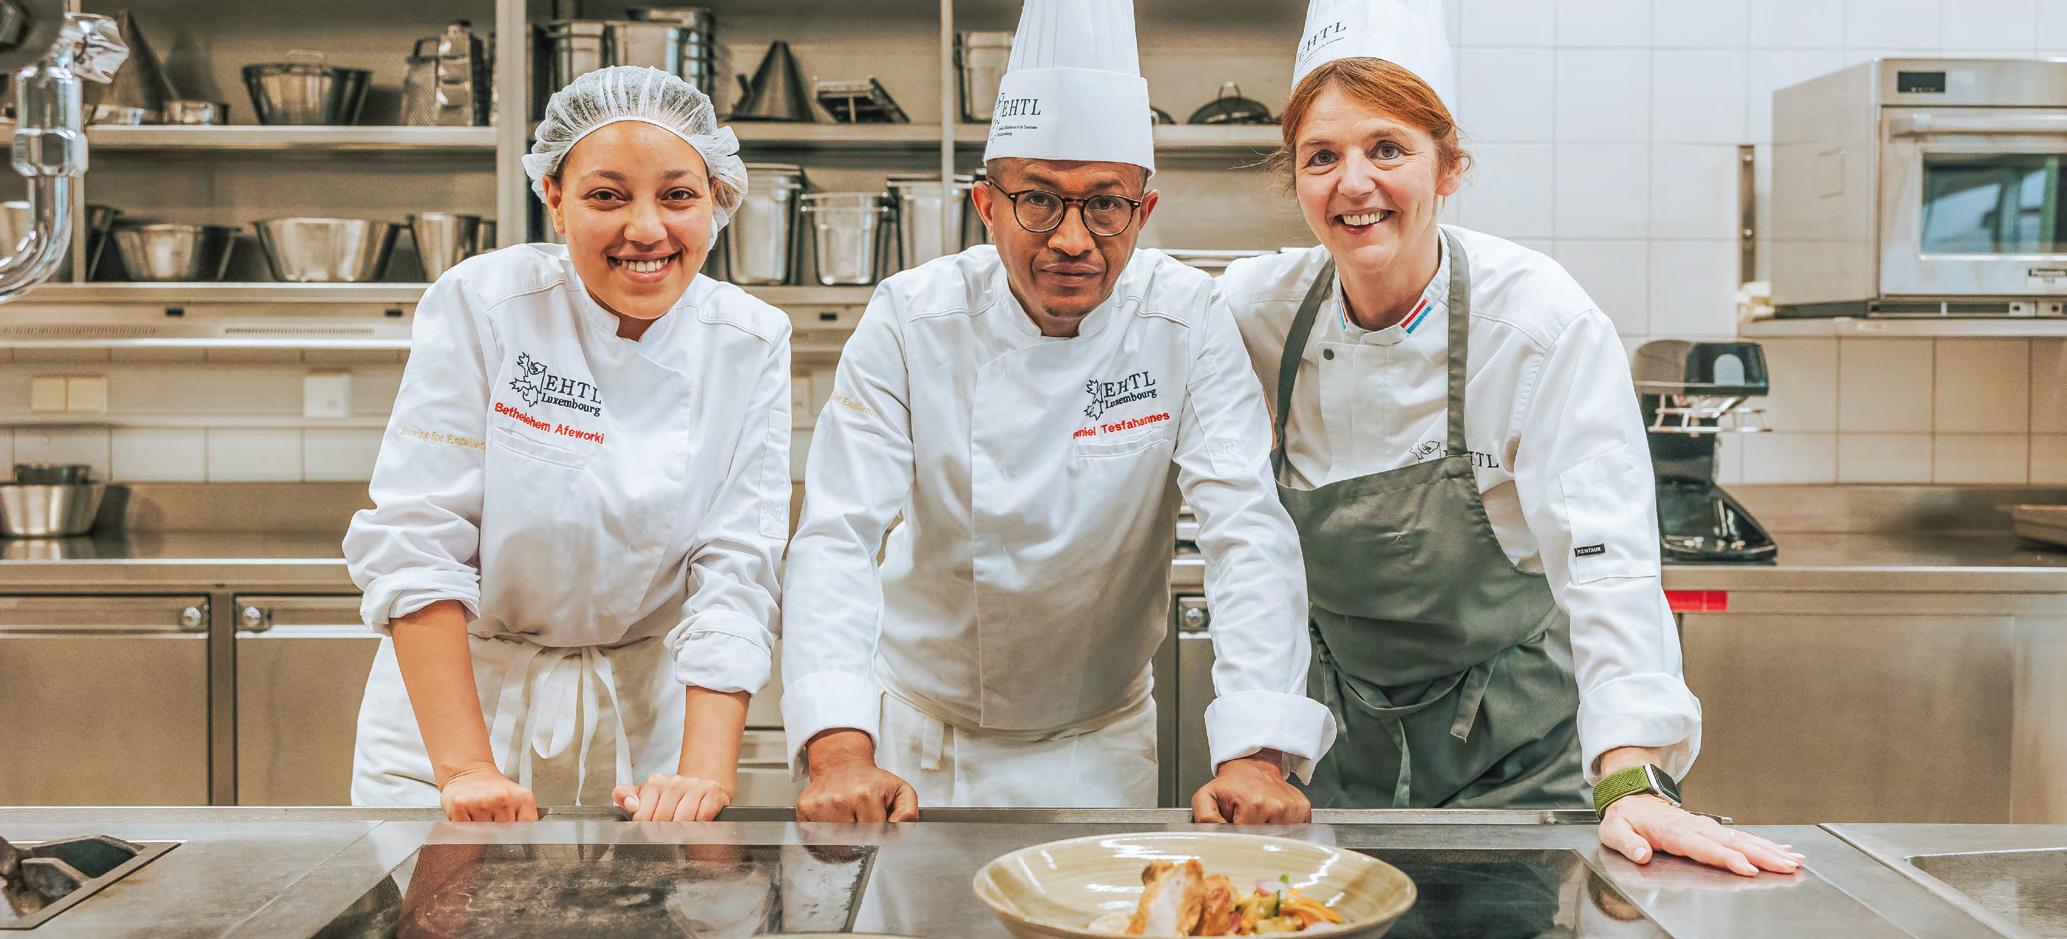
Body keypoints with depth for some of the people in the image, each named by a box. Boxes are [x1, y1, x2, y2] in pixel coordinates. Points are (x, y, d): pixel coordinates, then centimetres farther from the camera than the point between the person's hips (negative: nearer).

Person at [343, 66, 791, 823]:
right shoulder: (480, 305, -15)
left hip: (641, 724, 2)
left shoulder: (752, 345, -8)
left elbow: (737, 571, -12)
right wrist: (465, 769, -22)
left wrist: (705, 775, -23)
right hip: (457, 700, -1)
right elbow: (414, 541, -17)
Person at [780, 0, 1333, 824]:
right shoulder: (912, 319, -16)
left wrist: (1255, 758, -36)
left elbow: (1248, 533, -22)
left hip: (1097, 749, 0)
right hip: (917, 738, 0)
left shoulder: (1186, 325, -15)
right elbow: (838, 533, -23)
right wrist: (840, 753, -37)